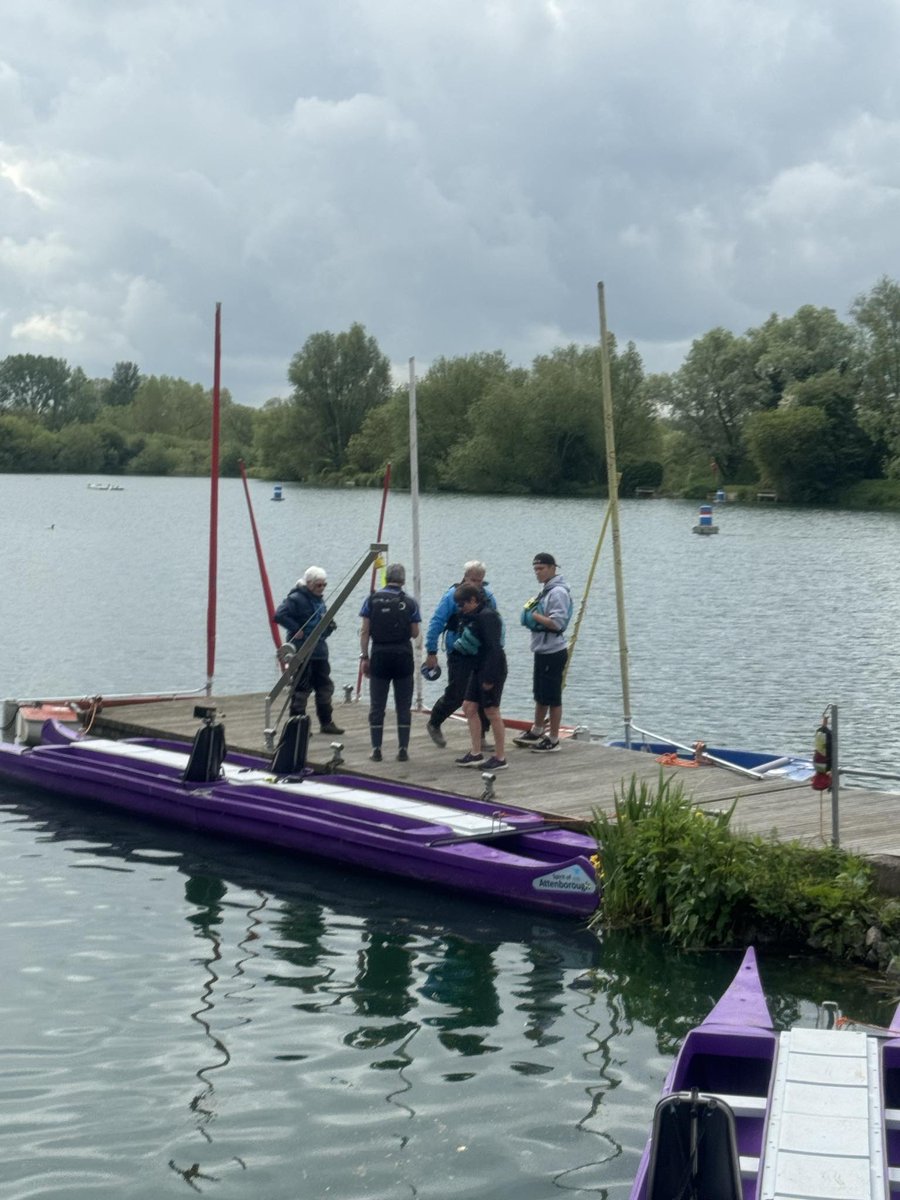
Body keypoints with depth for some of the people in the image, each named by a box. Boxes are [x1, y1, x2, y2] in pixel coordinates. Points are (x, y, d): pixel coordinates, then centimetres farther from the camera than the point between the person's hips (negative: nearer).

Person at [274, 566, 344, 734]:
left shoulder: (319, 601, 16)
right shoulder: (295, 599, -11)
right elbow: (279, 615, -24)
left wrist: (330, 627, 2)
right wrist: (297, 630, -23)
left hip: (320, 651, 8)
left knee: (325, 688, 11)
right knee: (301, 689, -5)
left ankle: (326, 722, 21)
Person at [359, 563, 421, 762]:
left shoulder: (373, 599, -1)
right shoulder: (410, 602, -2)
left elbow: (365, 631, -2)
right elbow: (415, 633, 2)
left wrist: (364, 657, 3)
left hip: (380, 656, 0)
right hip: (403, 656, 0)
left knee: (377, 706, 7)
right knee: (403, 706, 6)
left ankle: (376, 749, 6)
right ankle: (403, 749, 4)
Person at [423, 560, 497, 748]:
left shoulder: (487, 596, 4)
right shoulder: (453, 596, -11)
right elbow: (436, 623, -10)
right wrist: (431, 652, -12)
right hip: (459, 654, -5)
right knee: (456, 695, -4)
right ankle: (434, 724, 21)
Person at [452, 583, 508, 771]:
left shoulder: (487, 616, -18)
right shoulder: (475, 616, 12)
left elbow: (494, 648, -23)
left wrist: (489, 677, -24)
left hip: (491, 669, -10)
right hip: (478, 668, 10)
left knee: (491, 712, -4)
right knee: (469, 707, 10)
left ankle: (499, 758, 4)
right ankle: (476, 754, 16)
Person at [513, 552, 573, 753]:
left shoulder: (558, 592, -17)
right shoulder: (546, 590, 13)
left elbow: (557, 623, -24)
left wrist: (534, 616, -17)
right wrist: (532, 618, 5)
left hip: (553, 652, -10)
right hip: (542, 651, 10)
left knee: (552, 697, -1)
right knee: (540, 695, 20)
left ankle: (553, 740, 6)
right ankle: (536, 732, 33)